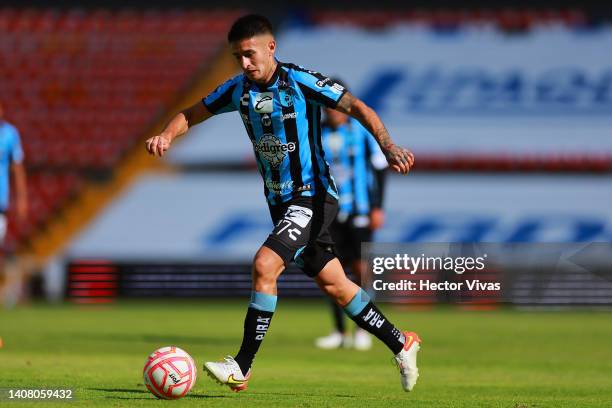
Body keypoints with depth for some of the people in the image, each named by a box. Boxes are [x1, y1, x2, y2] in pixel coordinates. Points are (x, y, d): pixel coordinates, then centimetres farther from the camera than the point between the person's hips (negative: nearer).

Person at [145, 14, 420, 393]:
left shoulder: (301, 81, -15)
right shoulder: (238, 89, 2)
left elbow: (358, 108, -14)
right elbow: (192, 114, 9)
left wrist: (389, 147, -29)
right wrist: (167, 135, -13)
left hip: (313, 196, -7)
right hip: (280, 201, 7)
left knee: (265, 265, -23)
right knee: (334, 284, 12)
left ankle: (242, 368, -18)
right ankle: (401, 344, 29)